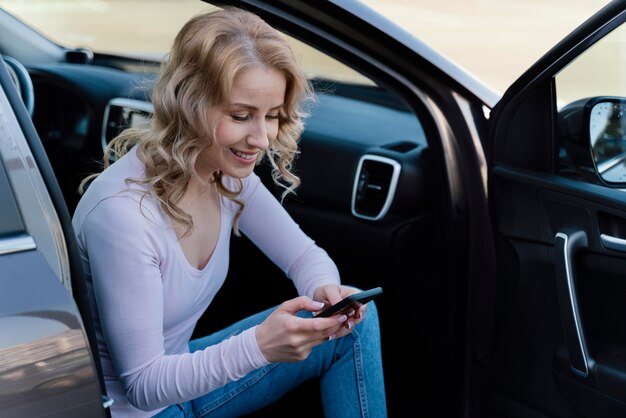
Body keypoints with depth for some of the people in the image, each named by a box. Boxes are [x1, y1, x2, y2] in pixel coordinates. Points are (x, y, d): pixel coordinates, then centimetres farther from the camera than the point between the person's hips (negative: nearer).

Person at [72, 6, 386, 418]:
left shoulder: (227, 173, -9)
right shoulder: (123, 212, -30)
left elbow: (306, 256, 1)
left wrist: (326, 290, -23)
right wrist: (259, 346, -38)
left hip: (181, 370, 7)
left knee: (353, 323, -4)